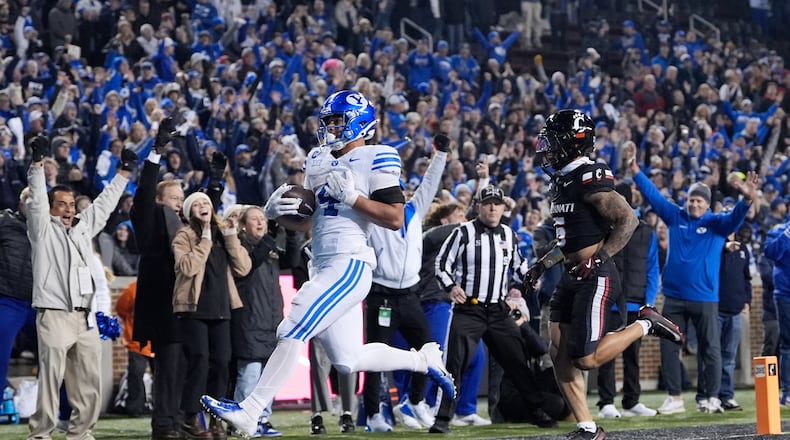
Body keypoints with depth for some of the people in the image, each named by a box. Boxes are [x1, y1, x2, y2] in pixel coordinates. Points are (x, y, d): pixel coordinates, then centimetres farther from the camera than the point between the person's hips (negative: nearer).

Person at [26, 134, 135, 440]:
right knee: (51, 377, -10)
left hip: (85, 315, 6)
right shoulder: (43, 229, 3)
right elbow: (36, 199, -9)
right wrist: (37, 163, -20)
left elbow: (104, 204, 26)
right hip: (54, 314, -6)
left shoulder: (84, 227, 19)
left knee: (90, 378, 5)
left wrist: (124, 173, 27)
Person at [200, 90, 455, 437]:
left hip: (350, 265, -9)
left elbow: (395, 219, -13)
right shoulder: (319, 161, 18)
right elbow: (306, 222, 23)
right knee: (348, 360, 10)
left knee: (292, 333, -14)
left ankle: (250, 411, -12)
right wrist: (277, 212, 3)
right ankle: (424, 359, 27)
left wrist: (350, 196, -17)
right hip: (326, 268, 9)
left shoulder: (375, 160, -5)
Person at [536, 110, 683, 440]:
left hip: (595, 278, -9)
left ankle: (645, 325, 7)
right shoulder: (561, 181, 14)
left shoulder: (590, 179, -15)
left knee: (586, 360, -12)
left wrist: (598, 258, -22)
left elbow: (628, 219, -19)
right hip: (572, 277, 9)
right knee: (559, 354, 2)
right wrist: (544, 263, 19)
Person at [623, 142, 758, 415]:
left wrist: (748, 199, -38)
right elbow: (652, 193, 6)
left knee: (710, 348, 2)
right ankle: (674, 398, 13)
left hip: (705, 298, -3)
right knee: (669, 347, 4)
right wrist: (635, 169, 0)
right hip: (674, 297, 3)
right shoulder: (675, 217, 6)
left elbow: (736, 217, -18)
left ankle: (711, 398, 10)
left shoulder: (717, 224, 0)